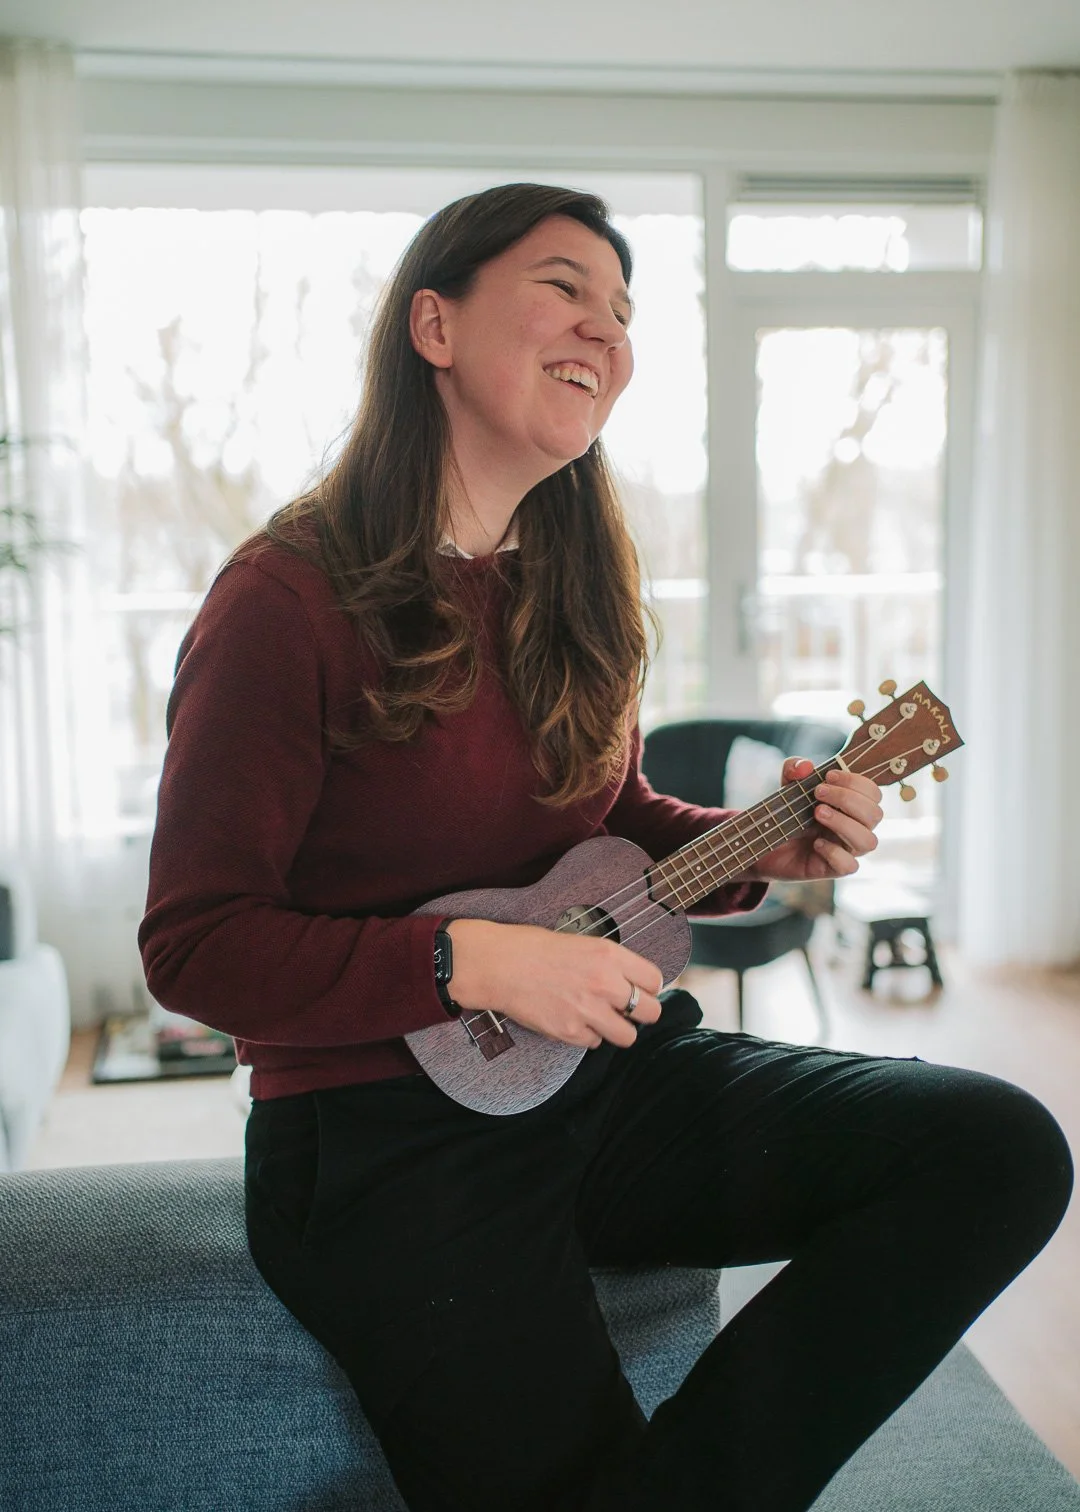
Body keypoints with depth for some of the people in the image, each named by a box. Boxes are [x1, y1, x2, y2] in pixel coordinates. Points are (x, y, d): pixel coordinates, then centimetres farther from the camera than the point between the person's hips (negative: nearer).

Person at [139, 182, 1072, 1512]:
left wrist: (757, 850, 0)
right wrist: (474, 962, -23)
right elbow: (193, 948, -14)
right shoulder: (290, 600, -13)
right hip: (386, 1134, -6)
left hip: (604, 1070, 7)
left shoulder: (571, 589, 8)